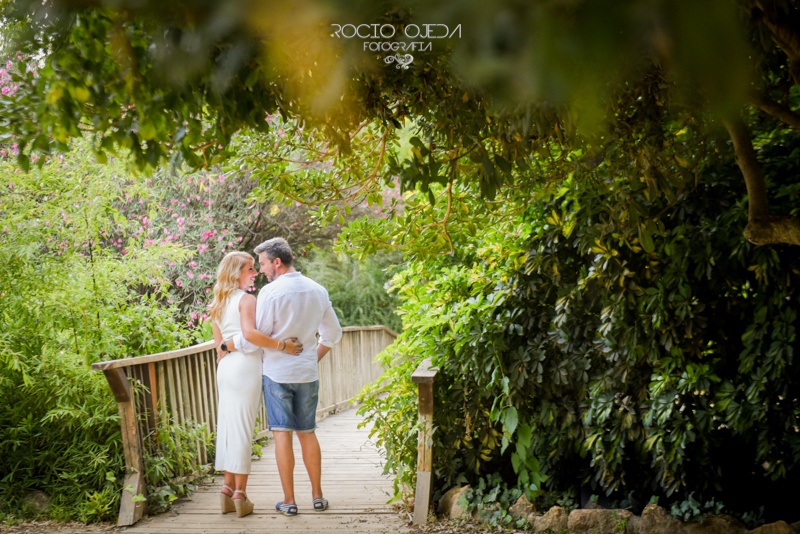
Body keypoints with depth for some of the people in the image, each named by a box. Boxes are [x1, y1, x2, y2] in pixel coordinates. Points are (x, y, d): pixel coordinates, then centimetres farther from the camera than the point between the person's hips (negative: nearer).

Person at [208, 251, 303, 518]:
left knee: (227, 426, 12)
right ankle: (240, 494, 0)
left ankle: (227, 488, 15)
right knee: (242, 428, -3)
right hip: (245, 366, -8)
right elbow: (249, 333, -25)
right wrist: (282, 345, -22)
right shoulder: (246, 299, -9)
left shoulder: (217, 305, 15)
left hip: (225, 367, 8)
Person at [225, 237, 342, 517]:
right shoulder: (318, 291, 4)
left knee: (282, 434, 1)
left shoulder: (270, 292, -13)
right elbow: (333, 334, 13)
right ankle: (317, 496, 17)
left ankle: (289, 501, 4)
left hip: (277, 373, -4)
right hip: (307, 373, 5)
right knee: (307, 432, 14)